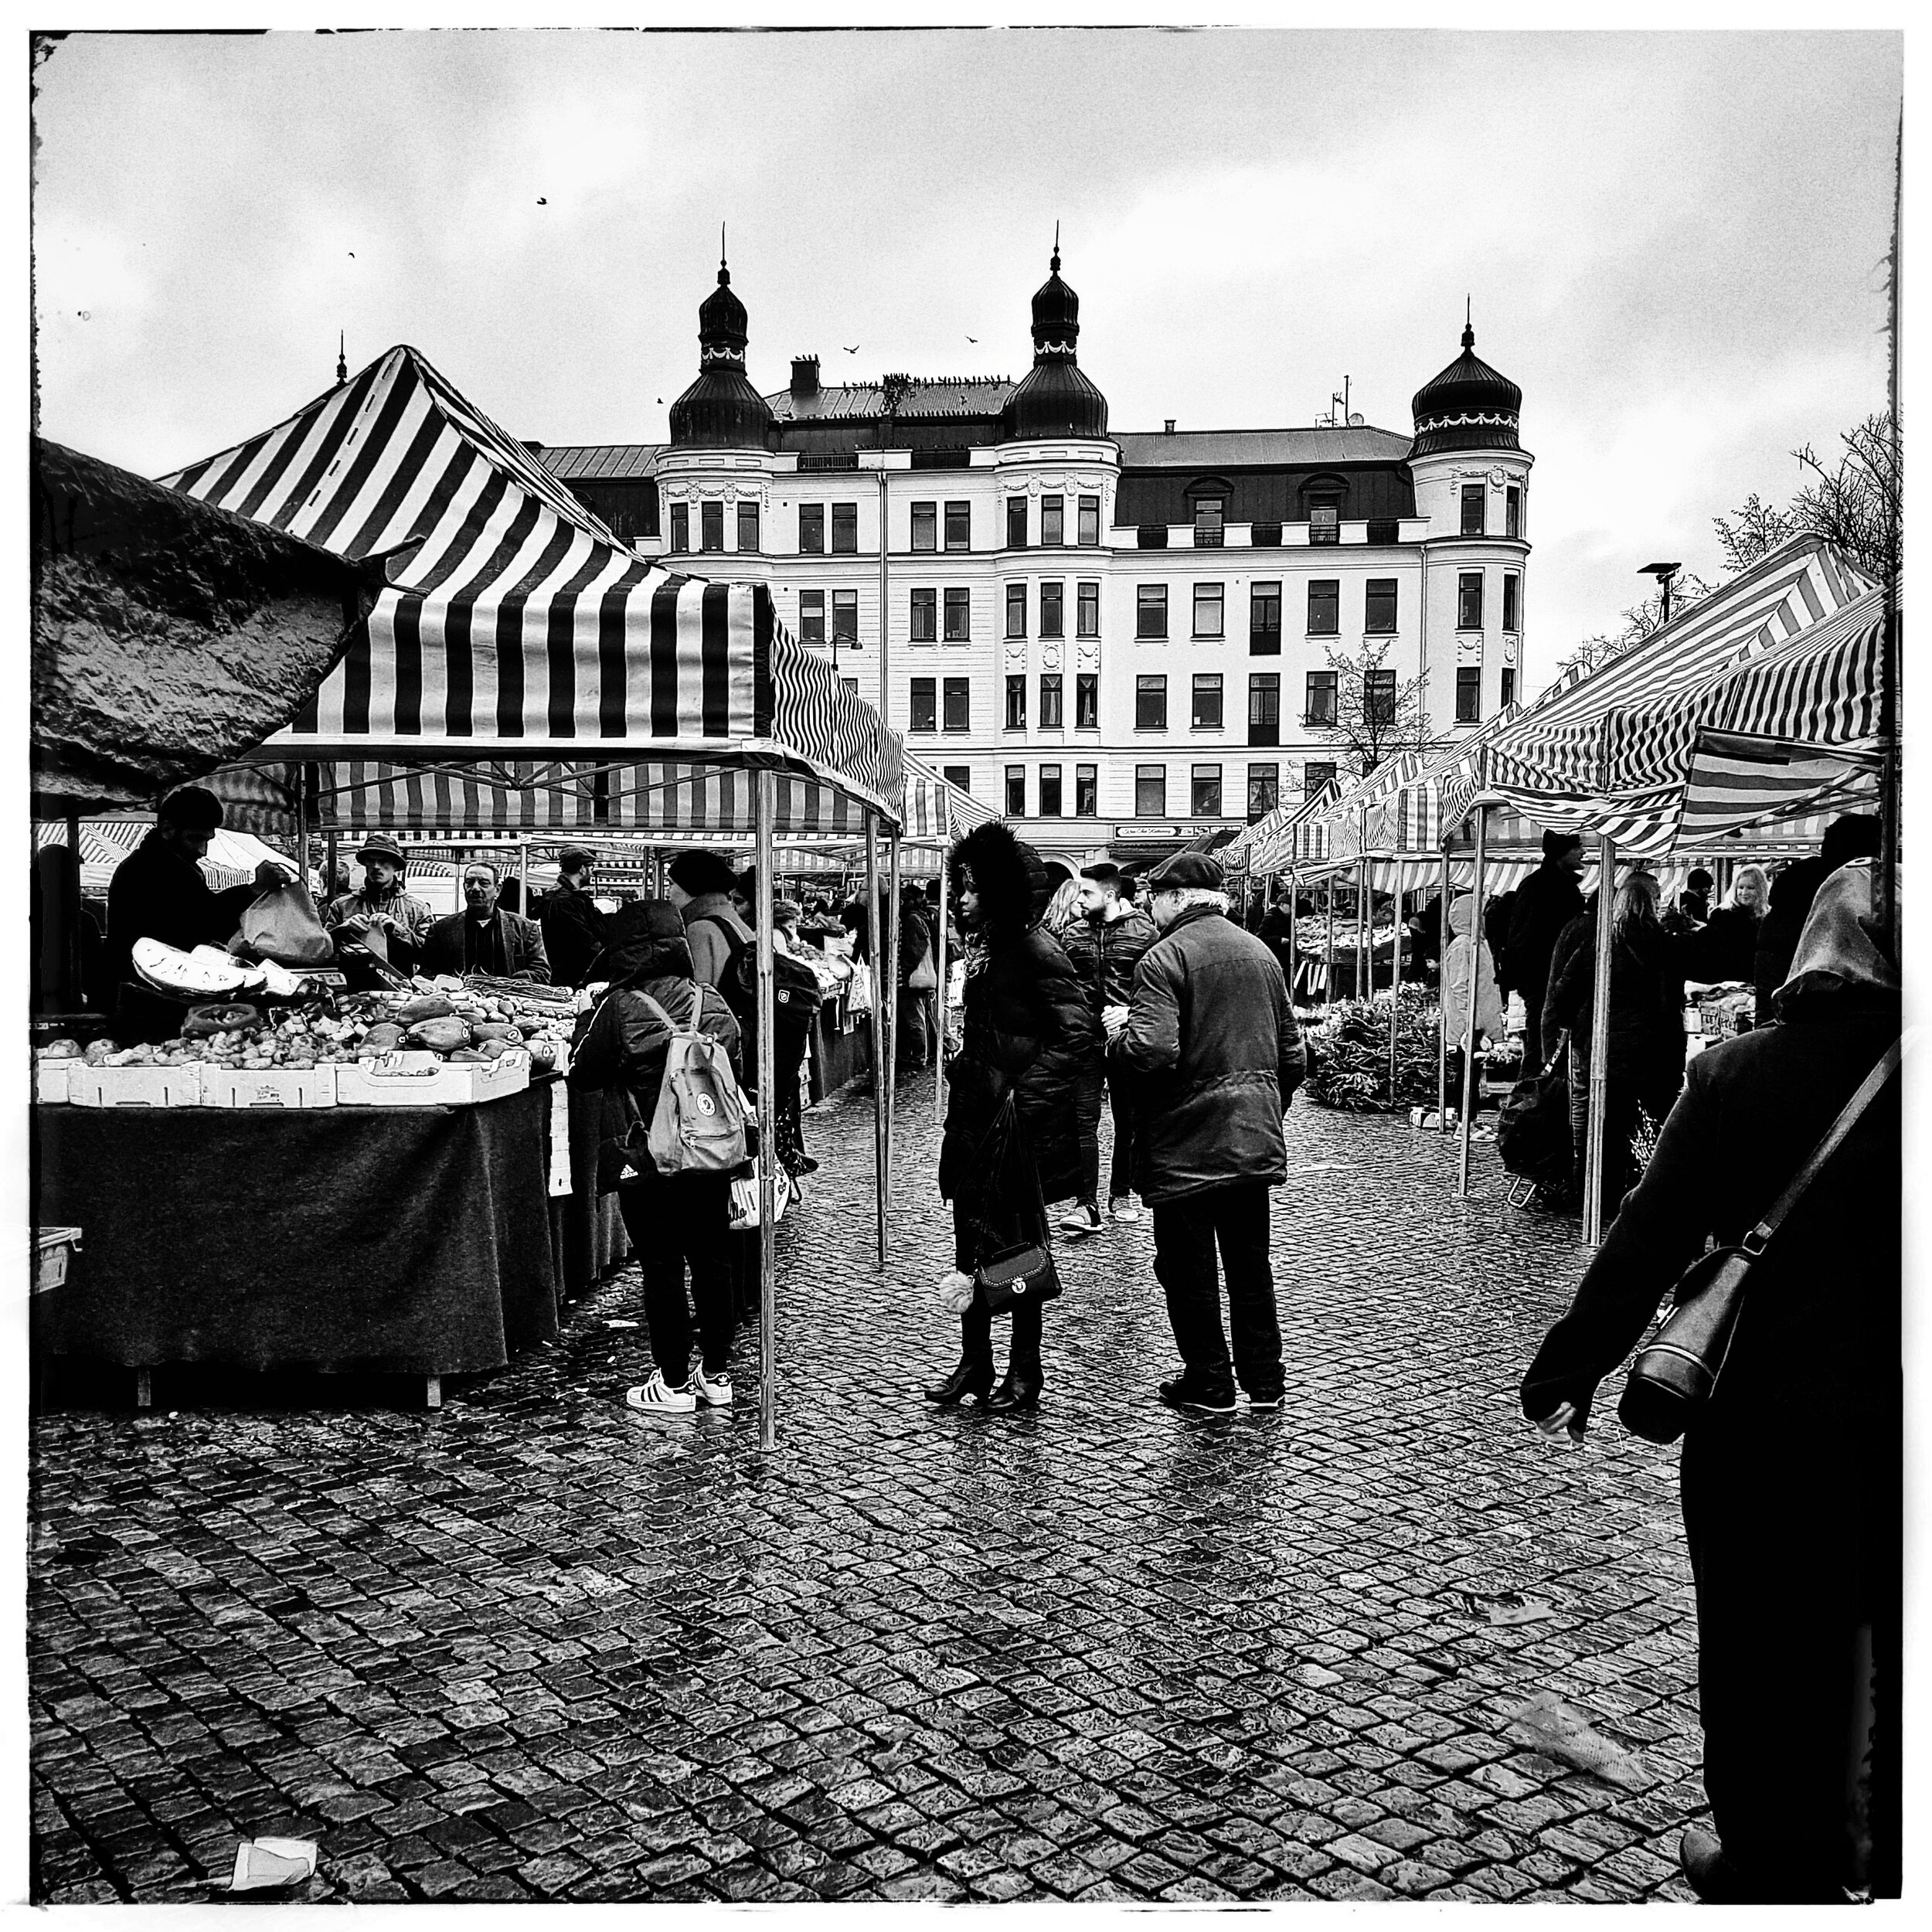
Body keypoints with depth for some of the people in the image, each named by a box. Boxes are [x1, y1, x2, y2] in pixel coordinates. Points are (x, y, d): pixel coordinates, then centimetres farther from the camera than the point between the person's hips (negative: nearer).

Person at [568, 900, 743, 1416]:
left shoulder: (619, 1008, -14)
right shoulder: (712, 1001, -1)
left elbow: (583, 1075, -2)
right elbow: (737, 1069, 10)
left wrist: (585, 1024, 12)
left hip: (652, 1161, -4)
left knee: (662, 1269, 5)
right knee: (712, 1261, 13)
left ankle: (674, 1384, 12)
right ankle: (717, 1374, 23)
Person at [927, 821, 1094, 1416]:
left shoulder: (1035, 951, -14)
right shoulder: (983, 949, 12)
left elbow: (1076, 1034, -20)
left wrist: (1026, 1095, -21)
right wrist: (962, 1071, 11)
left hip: (1015, 1123, -8)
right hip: (972, 1118, 8)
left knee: (1017, 1249, 2)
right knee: (970, 1242, 12)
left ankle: (1024, 1373, 15)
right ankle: (974, 1362, 23)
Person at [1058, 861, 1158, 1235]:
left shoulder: (1144, 932, -3)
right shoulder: (1072, 934, 6)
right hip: (1084, 1041, 2)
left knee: (1128, 1122, 10)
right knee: (1084, 1122, -5)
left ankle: (1121, 1195, 25)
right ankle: (1087, 1206, -5)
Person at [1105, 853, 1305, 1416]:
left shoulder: (1164, 957, -13)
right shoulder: (1260, 952, 8)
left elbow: (1154, 1052, -24)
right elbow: (1293, 1054, 12)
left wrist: (1120, 1031, -4)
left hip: (1187, 1144, -6)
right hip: (1255, 1139, 6)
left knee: (1188, 1268, 7)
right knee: (1250, 1264, 16)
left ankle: (1209, 1385, 14)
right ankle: (1264, 1381, 23)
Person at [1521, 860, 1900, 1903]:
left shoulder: (1737, 1073, -11)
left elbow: (1651, 1236, -10)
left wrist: (1568, 1366, -1)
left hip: (1767, 1421, -1)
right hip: (1896, 1425, 2)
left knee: (1769, 1649, 14)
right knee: (1893, 1651, 19)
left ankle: (1776, 1863, 29)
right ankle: (1886, 1849, 35)